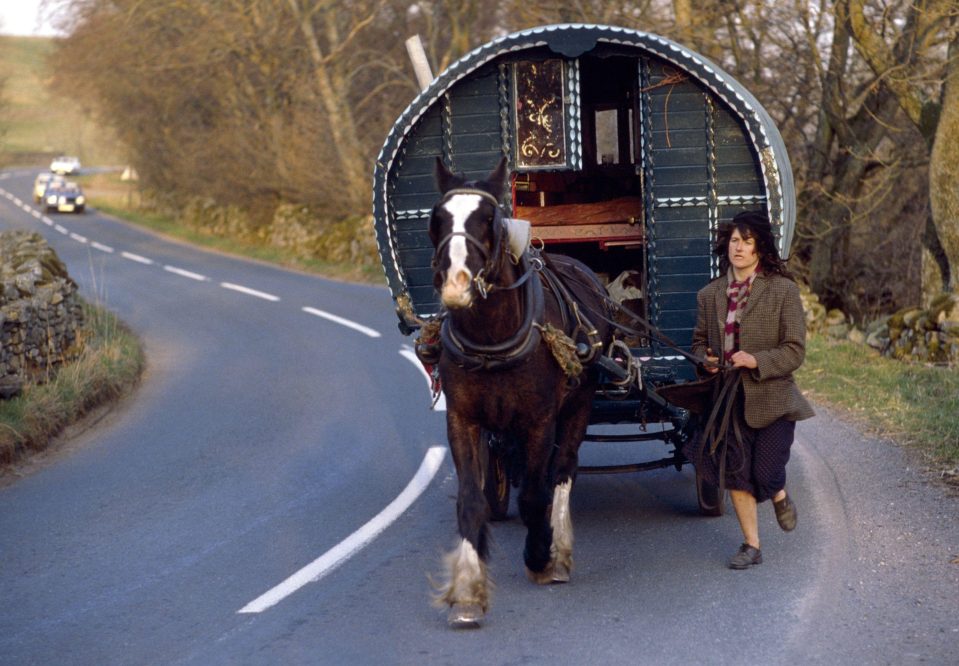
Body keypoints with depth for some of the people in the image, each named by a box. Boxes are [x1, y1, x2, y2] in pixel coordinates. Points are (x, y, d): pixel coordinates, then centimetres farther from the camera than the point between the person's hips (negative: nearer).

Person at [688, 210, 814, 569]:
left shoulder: (783, 290, -6)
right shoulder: (710, 294, 6)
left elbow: (795, 351, -8)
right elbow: (700, 340, 19)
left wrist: (757, 361, -23)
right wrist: (705, 360, -4)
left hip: (772, 396, -3)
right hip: (729, 398, 4)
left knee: (765, 475, -5)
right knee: (735, 472, 2)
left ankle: (779, 495, 33)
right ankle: (751, 546, 16)